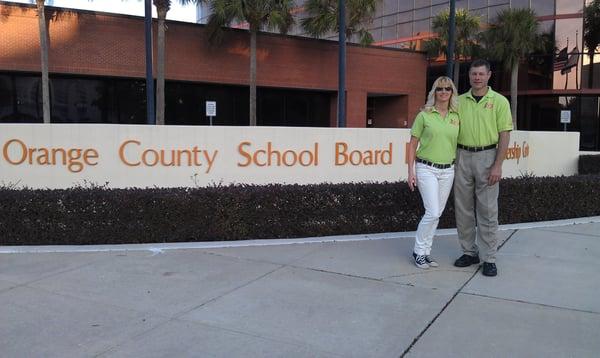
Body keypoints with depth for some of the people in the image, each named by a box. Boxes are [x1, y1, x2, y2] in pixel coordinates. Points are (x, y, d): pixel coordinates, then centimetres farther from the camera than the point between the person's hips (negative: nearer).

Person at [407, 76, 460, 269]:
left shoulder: (456, 116, 7)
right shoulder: (424, 115, -3)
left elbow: (458, 144, 15)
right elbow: (413, 144, 0)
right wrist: (411, 171, -6)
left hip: (448, 171, 4)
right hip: (426, 169, -4)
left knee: (437, 213, 8)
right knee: (433, 213, -11)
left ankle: (425, 251, 21)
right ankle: (419, 251, 6)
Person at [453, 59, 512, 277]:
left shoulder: (499, 101, 0)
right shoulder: (460, 101, 9)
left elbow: (504, 134, -4)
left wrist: (498, 165, -11)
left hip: (486, 157, -3)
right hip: (462, 156, 4)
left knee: (487, 210, -1)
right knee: (463, 208, 8)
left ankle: (489, 259, 7)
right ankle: (469, 252, 21)